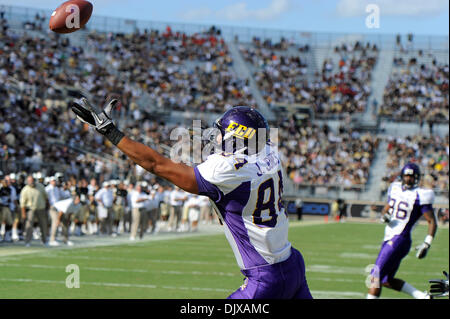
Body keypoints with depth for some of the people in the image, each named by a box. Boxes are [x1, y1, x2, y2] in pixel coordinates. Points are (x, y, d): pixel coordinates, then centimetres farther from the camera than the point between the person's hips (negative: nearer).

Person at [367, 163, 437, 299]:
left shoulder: (419, 196, -9)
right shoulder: (395, 188, 13)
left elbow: (432, 222, -8)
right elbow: (386, 209, 25)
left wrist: (426, 244, -18)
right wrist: (384, 216, 0)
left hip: (399, 240, -9)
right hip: (389, 238, 9)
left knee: (376, 276, -13)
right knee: (386, 281, 13)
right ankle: (423, 296, 18)